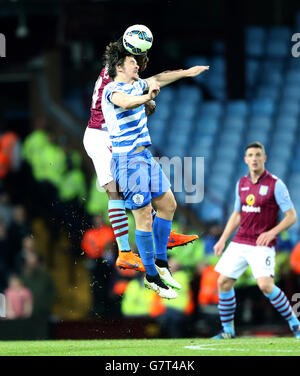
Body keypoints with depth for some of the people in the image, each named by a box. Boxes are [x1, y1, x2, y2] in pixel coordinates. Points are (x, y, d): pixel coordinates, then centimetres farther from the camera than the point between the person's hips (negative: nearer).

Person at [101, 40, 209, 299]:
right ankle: (152, 277, 1)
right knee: (144, 217, -8)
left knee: (168, 204, 14)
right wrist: (147, 96, -58)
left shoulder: (136, 85, 12)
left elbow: (158, 79, 30)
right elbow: (125, 102, -39)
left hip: (145, 156, 10)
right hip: (128, 160, -10)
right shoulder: (112, 90, -16)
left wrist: (186, 72, 37)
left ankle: (160, 262, 27)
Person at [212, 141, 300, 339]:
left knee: (266, 285, -22)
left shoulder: (276, 184, -9)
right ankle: (228, 329, 14)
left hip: (262, 245, -6)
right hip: (239, 243, 6)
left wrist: (272, 232, -22)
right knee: (224, 282, -1)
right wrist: (223, 239, 14)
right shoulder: (242, 183, 10)